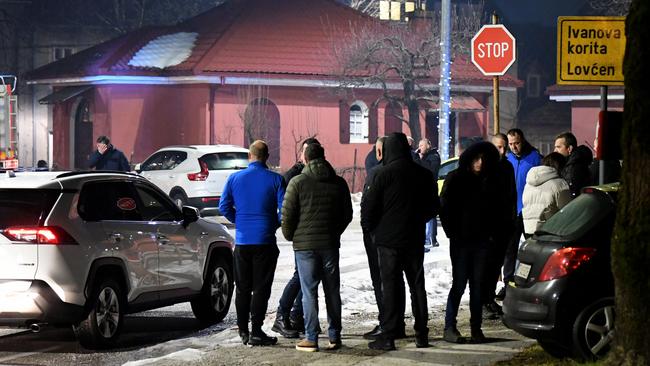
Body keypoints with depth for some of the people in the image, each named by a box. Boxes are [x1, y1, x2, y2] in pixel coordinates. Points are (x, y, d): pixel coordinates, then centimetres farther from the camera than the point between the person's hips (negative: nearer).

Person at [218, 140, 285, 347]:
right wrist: (275, 225, 8)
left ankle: (243, 331, 15)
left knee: (243, 288, 13)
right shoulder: (275, 180, -6)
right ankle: (256, 333, -3)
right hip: (265, 242, -2)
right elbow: (284, 209, -10)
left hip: (242, 241, 3)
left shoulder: (235, 179, 1)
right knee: (261, 288, 1)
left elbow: (224, 206, -1)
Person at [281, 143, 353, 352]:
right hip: (330, 244, 3)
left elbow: (287, 215, -9)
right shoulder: (338, 183, 5)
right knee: (332, 291, 11)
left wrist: (290, 236, 7)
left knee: (309, 291, -1)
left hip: (305, 244, -3)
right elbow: (347, 214, 10)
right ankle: (334, 337, 14)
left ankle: (311, 338, -2)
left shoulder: (298, 183, -8)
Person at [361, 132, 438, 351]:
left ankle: (388, 336, -4)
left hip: (389, 239, -4)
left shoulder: (384, 174, -13)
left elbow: (369, 206, -12)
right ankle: (421, 334, 15)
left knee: (390, 286, -2)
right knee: (417, 285, 13)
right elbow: (433, 207, 13)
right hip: (415, 239, 4)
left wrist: (369, 227, 6)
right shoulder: (423, 174, 3)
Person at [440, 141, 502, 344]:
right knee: (459, 284, -5)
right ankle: (449, 328, 0)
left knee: (478, 285, 5)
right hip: (460, 241, -3)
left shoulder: (490, 182, 9)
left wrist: (491, 232, 2)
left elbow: (495, 209, 14)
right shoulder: (456, 179, -2)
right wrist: (452, 232, -7)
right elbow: (444, 207, -2)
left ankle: (476, 327, 11)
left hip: (481, 241, 3)